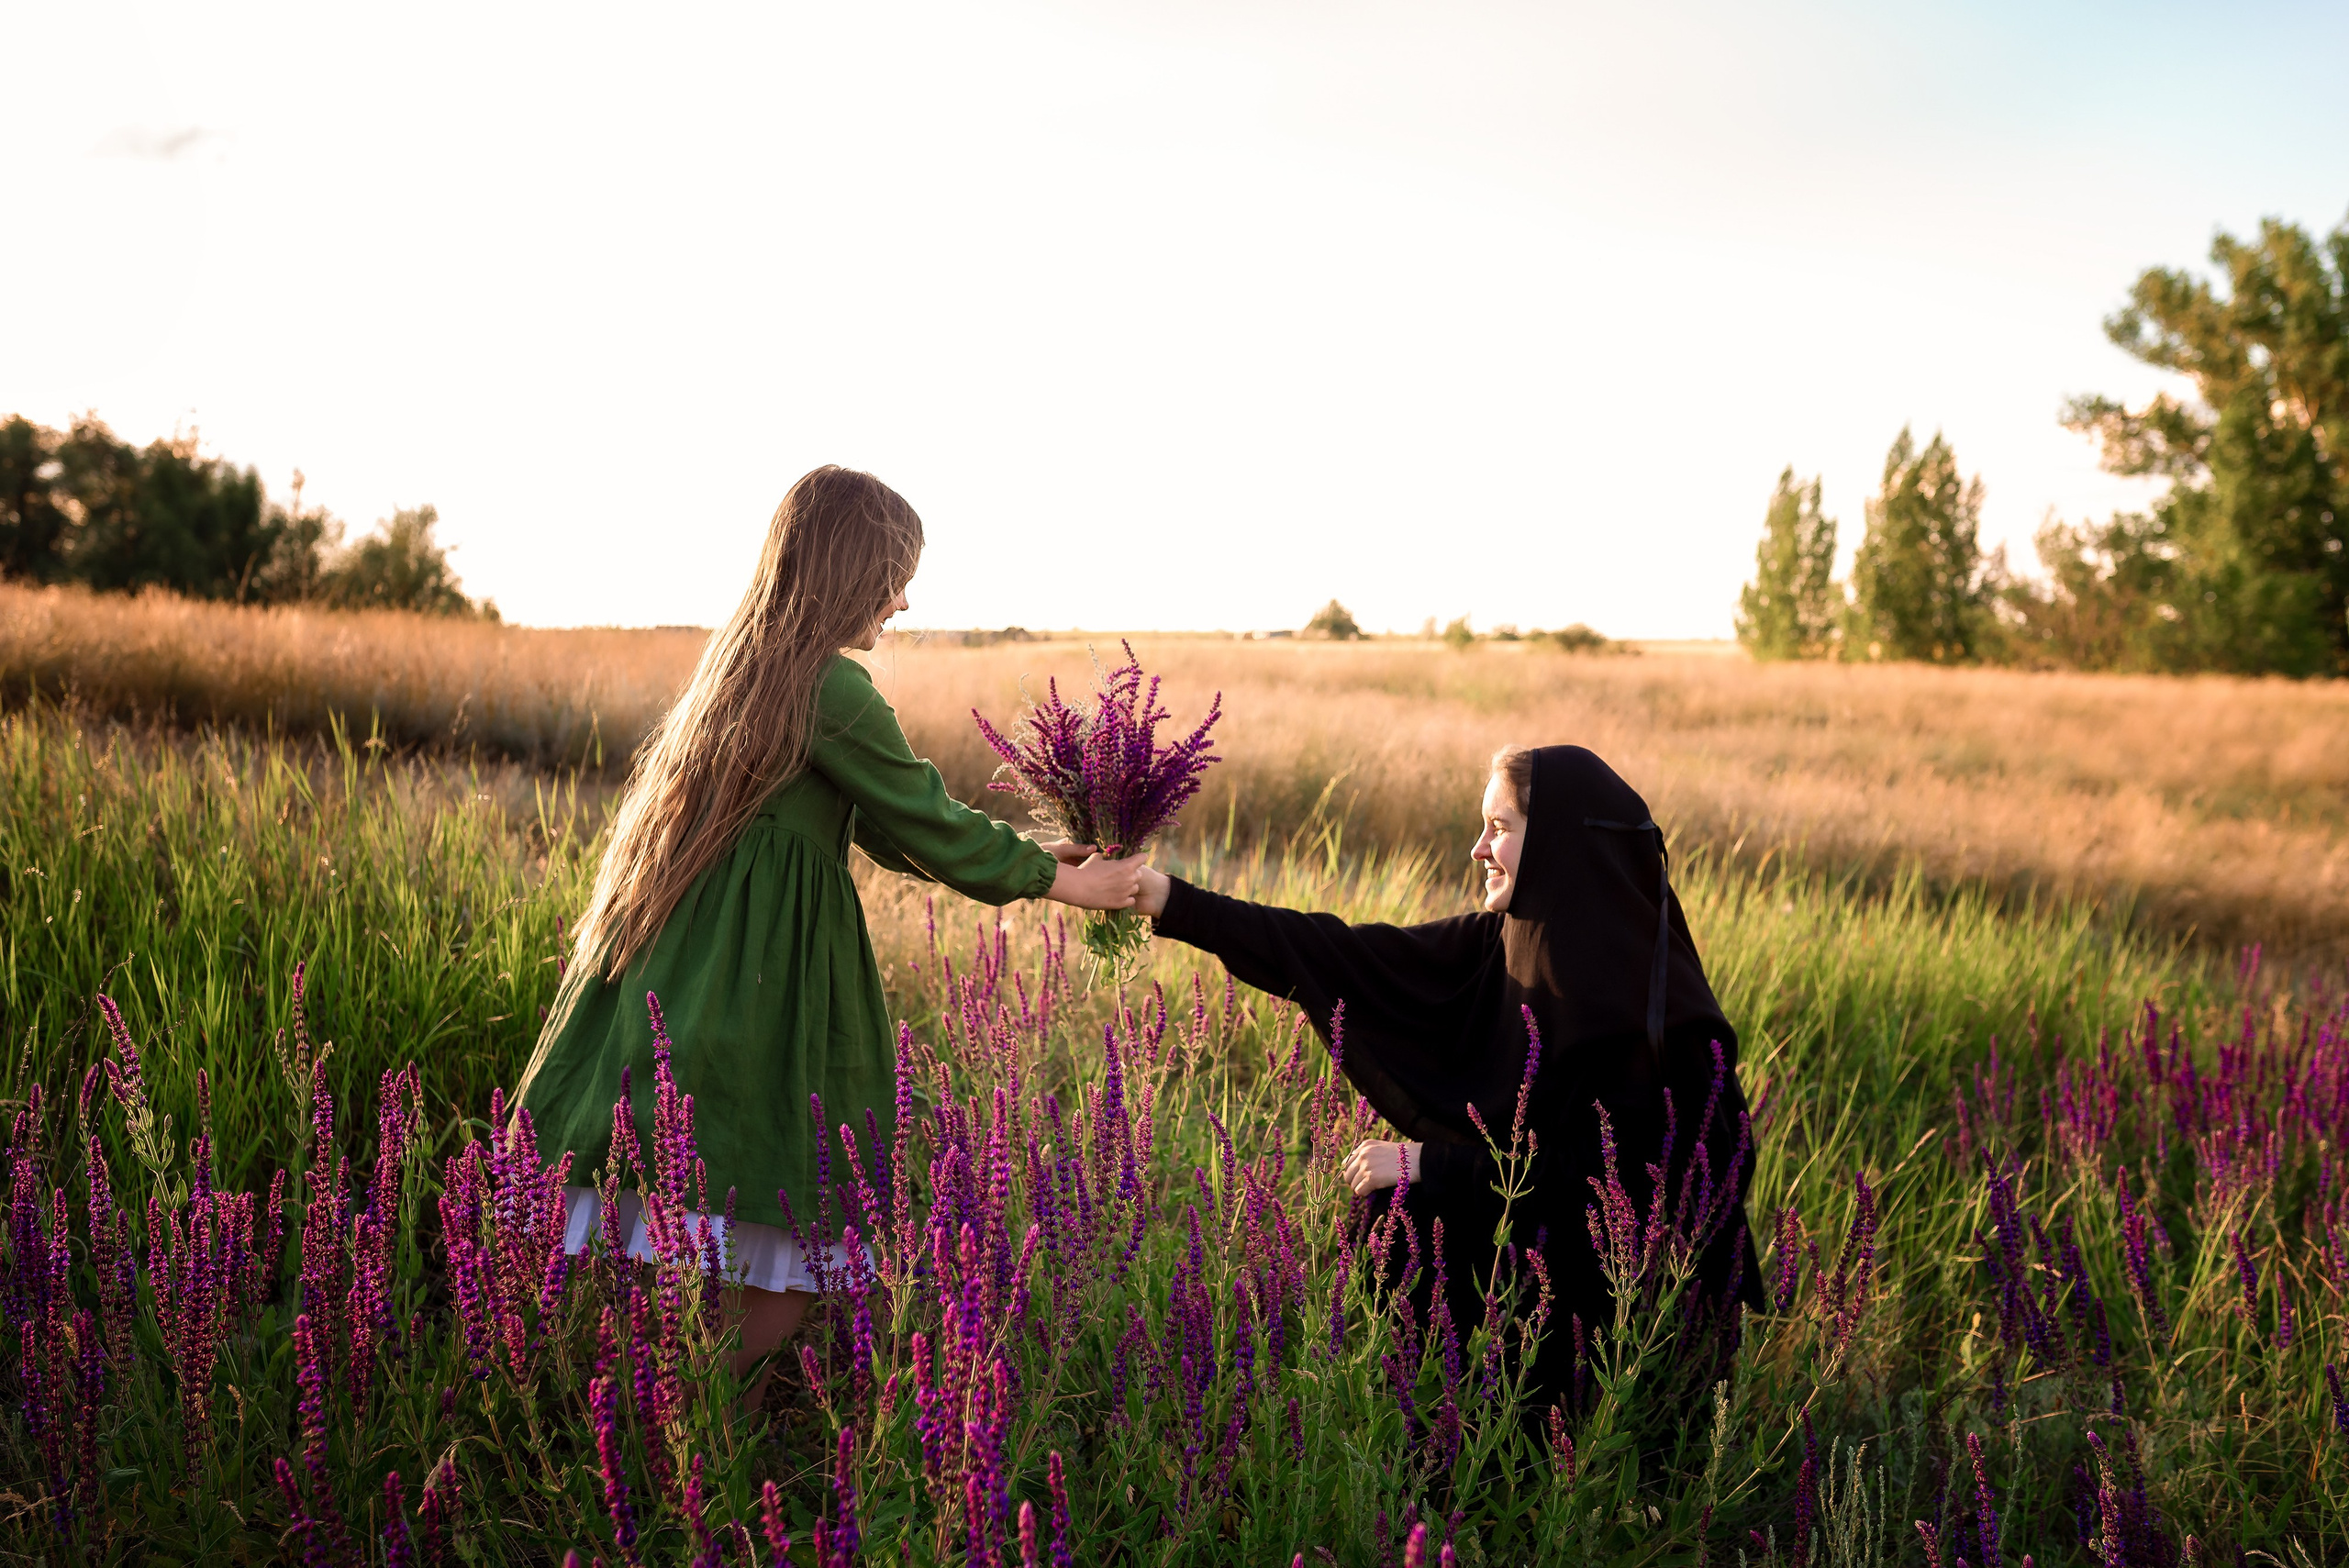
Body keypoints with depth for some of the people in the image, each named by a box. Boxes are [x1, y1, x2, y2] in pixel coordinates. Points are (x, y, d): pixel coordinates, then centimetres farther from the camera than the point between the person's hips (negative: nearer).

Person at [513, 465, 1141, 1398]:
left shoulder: (745, 665, 14)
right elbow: (931, 830, -6)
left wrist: (1031, 857, 21)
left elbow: (886, 829, 20)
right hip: (748, 999, -9)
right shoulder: (831, 689, -15)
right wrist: (1059, 883, 8)